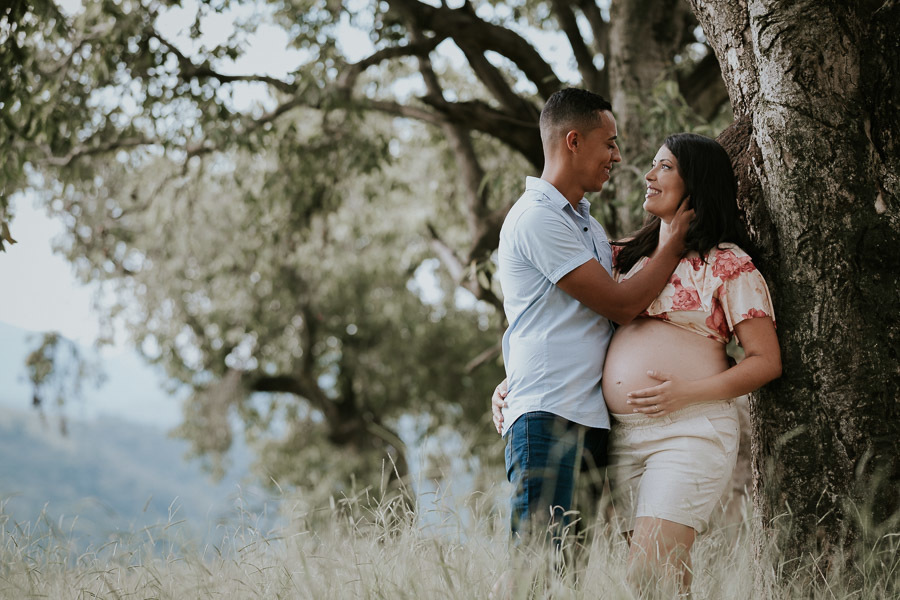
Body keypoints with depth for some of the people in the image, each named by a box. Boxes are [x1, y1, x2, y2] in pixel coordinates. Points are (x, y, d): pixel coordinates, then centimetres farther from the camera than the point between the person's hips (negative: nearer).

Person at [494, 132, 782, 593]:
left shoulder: (728, 265, 1)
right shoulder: (631, 256, 19)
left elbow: (766, 361, -2)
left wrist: (687, 392, -14)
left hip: (690, 433, -5)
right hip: (623, 436, 6)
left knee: (650, 571, -16)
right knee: (661, 575, 3)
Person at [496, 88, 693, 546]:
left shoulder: (586, 222, 23)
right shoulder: (537, 217, -8)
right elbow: (620, 305, -9)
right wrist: (677, 239, 1)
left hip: (592, 417, 9)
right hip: (547, 417, -9)